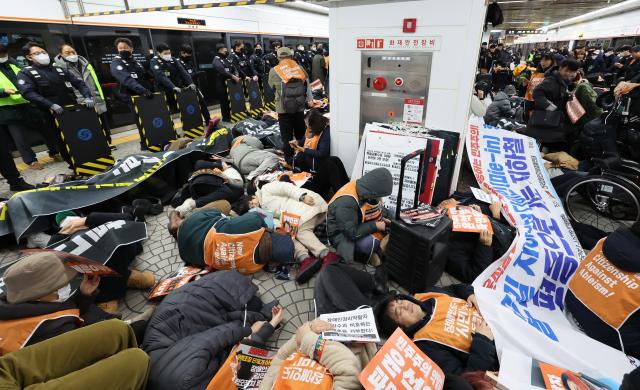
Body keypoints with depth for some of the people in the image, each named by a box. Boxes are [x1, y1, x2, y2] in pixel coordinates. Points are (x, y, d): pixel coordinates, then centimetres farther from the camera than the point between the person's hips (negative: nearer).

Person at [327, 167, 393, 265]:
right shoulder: (346, 202, -33)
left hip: (360, 225, 8)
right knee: (368, 243, -35)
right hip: (341, 233, -7)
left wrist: (382, 219, -7)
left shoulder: (366, 189, -10)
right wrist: (375, 226, -23)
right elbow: (352, 233, -33)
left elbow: (377, 208, 11)